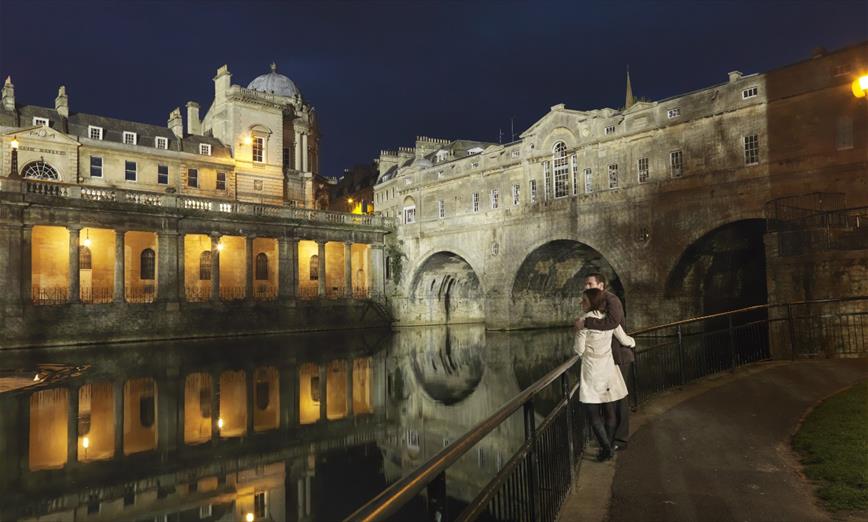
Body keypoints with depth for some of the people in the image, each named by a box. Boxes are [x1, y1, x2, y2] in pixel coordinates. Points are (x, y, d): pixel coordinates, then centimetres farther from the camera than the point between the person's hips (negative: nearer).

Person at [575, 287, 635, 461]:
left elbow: (579, 350, -10)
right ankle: (609, 446, 21)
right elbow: (625, 340, 9)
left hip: (591, 372, -5)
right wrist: (632, 341, 31)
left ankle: (606, 448, -1)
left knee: (594, 415, 5)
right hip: (609, 370, 5)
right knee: (610, 412, 14)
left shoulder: (584, 320, -14)